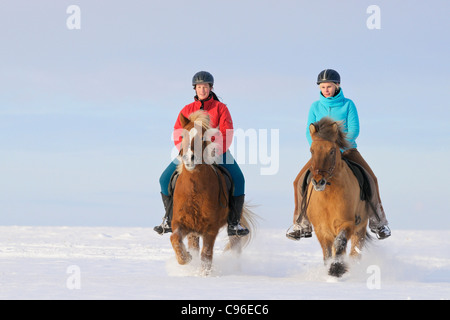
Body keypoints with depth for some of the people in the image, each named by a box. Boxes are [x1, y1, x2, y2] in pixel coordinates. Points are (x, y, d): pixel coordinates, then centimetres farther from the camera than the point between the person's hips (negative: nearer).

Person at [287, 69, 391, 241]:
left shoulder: (348, 105, -5)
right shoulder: (315, 107, 2)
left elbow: (354, 130, -12)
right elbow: (310, 132, 0)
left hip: (346, 149, -2)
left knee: (370, 179, -20)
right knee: (300, 181, -14)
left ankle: (378, 222, -5)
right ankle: (302, 226, 0)